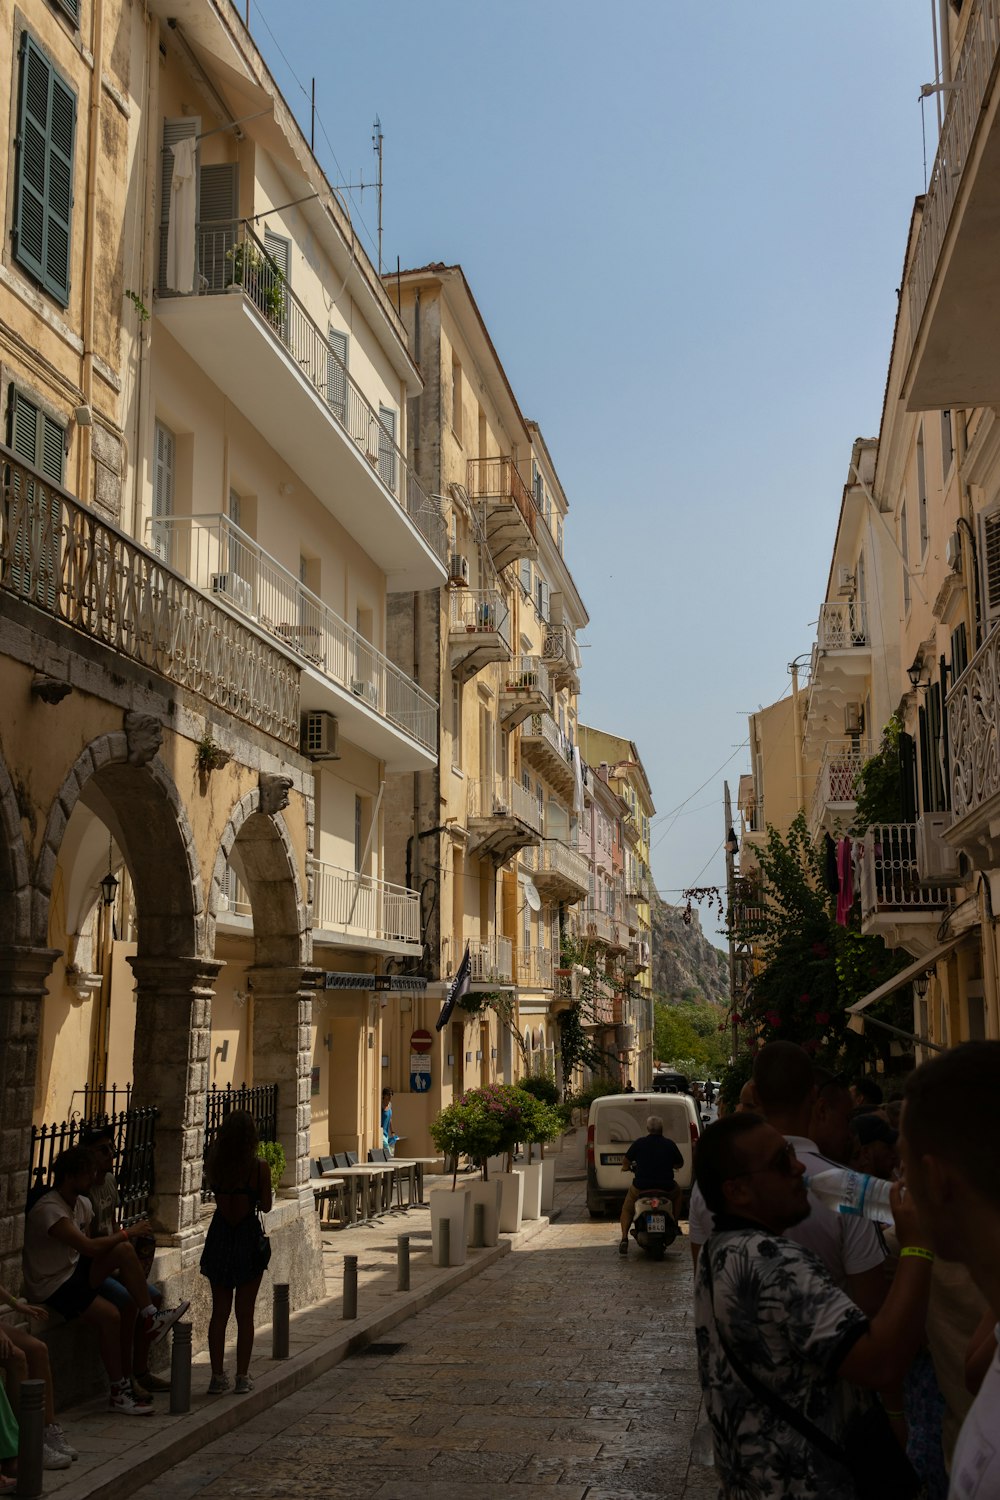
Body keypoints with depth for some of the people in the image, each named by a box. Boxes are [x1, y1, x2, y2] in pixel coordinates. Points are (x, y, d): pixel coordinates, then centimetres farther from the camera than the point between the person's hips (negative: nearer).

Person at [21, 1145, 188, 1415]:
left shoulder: (83, 1204, 6)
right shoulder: (48, 1210, -23)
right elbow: (89, 1247, -29)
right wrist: (127, 1233, -18)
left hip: (75, 1271, 8)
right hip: (52, 1284, -8)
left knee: (124, 1250, -16)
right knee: (109, 1315, -26)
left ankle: (151, 1316, -10)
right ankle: (119, 1392, -14)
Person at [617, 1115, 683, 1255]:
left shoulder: (639, 1143, -3)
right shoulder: (670, 1144, 0)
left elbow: (626, 1162, 8)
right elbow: (680, 1163, 15)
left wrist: (626, 1167, 31)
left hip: (641, 1188, -1)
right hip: (666, 1189, 1)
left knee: (627, 1209, 24)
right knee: (677, 1193, 35)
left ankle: (624, 1239, 4)